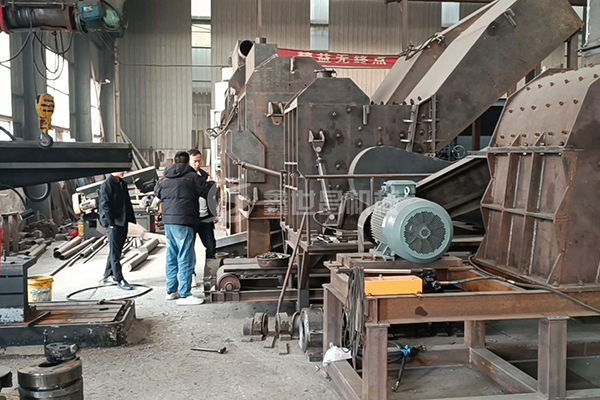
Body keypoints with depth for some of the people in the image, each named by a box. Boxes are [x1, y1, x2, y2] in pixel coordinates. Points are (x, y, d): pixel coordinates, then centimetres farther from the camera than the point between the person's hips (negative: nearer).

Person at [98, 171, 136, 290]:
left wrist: (130, 219, 13)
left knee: (116, 251, 14)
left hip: (123, 222, 9)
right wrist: (111, 223, -19)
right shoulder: (107, 185, -11)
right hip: (114, 224, -9)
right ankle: (119, 280, 0)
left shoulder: (122, 184, 15)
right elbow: (105, 205, -16)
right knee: (115, 252, -3)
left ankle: (108, 277, 23)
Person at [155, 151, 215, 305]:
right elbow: (209, 191, -4)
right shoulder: (192, 177, -7)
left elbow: (157, 193, 29)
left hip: (168, 222, 7)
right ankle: (184, 295, -3)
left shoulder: (164, 179, 13)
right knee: (186, 258, -4)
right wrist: (212, 184, 17)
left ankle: (171, 291, 24)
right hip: (183, 223, -7)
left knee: (172, 257, 16)